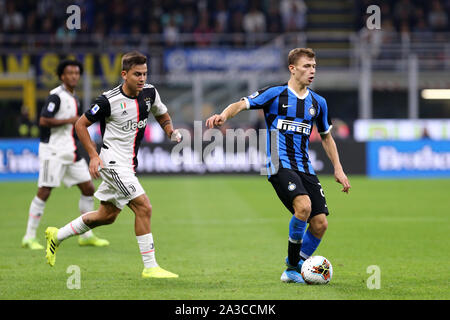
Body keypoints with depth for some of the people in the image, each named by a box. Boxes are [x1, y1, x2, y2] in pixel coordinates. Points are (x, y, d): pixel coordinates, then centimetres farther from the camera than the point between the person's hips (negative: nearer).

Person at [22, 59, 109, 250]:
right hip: (54, 152, -9)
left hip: (70, 152, 9)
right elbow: (43, 121, -19)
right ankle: (29, 237, -3)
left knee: (88, 189, 6)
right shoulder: (56, 96, -11)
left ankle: (86, 236, 14)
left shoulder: (73, 98, 16)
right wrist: (70, 120, -18)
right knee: (44, 192, -9)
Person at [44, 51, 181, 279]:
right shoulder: (109, 100, -17)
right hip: (112, 162, -8)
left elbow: (162, 115, 20)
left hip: (129, 164, 8)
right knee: (144, 207, -17)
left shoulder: (149, 92, 0)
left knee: (107, 215, 17)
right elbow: (80, 124, -7)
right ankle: (150, 267, -11)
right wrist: (93, 155, -14)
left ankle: (57, 235, 35)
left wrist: (171, 132, -1)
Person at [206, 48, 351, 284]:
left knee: (320, 224, -4)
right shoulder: (275, 94, 0)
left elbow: (326, 137, 26)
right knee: (303, 205, -30)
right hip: (280, 165, -6)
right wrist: (224, 115, -27)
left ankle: (295, 270, 16)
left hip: (304, 167, 6)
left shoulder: (318, 103, 14)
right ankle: (292, 265, -12)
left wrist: (338, 168, 19)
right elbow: (242, 104, -6)